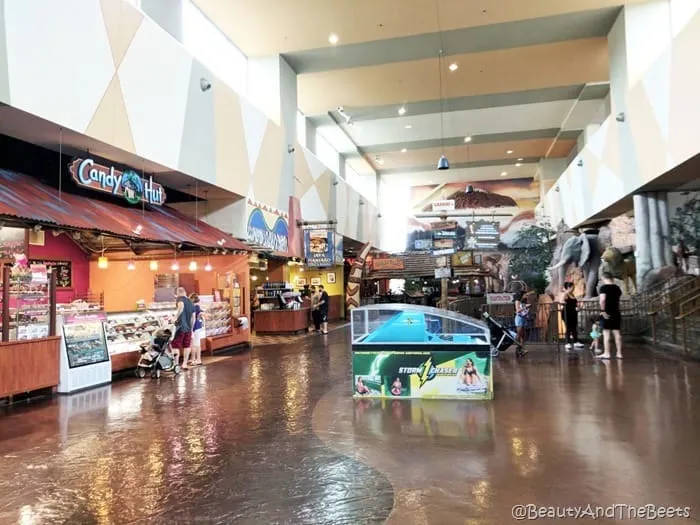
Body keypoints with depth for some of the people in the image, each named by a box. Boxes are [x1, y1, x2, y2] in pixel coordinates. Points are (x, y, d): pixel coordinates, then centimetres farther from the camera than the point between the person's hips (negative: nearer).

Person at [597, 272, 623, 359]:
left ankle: (606, 354, -2)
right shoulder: (617, 288, 11)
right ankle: (619, 353, 12)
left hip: (607, 314, -6)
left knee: (606, 333, -3)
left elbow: (602, 300, -22)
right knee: (617, 333, 9)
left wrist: (603, 311, -17)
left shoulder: (604, 287, -10)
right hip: (616, 313, 6)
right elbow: (618, 299, 21)